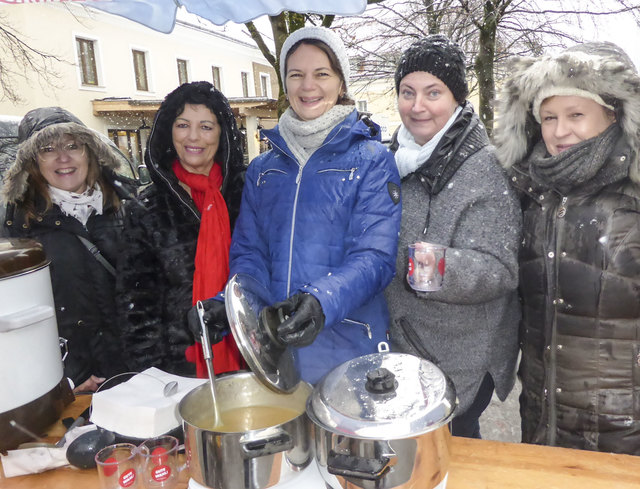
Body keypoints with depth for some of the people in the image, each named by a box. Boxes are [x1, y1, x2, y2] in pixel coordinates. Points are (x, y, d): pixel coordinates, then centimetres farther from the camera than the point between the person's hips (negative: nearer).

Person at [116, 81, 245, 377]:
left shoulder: (246, 192, 0)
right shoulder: (148, 208, -1)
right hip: (182, 360, 0)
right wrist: (151, 369, -4)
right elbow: (137, 299, 0)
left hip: (246, 353, 1)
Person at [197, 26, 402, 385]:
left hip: (347, 346, -3)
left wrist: (322, 300, -33)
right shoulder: (262, 168, 8)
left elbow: (375, 256, -15)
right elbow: (248, 251, 7)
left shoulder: (371, 160, -6)